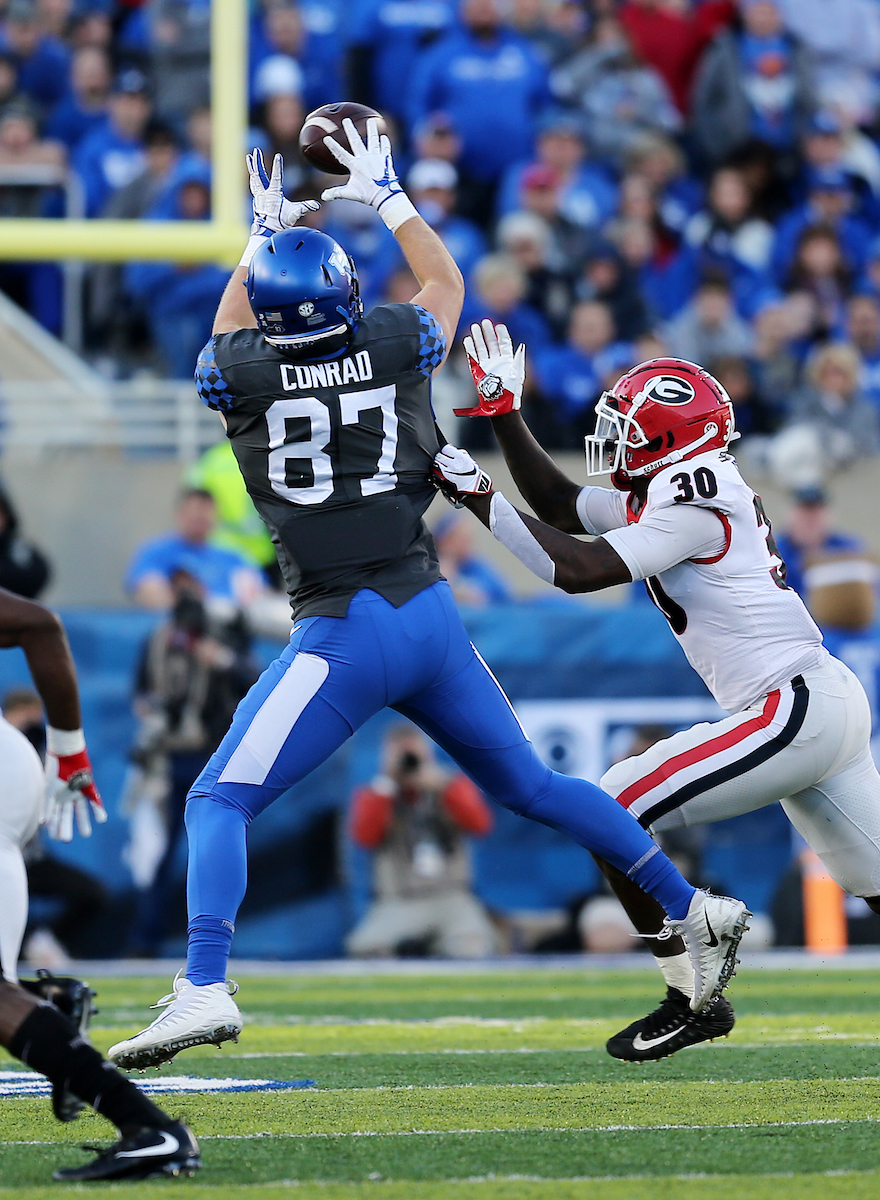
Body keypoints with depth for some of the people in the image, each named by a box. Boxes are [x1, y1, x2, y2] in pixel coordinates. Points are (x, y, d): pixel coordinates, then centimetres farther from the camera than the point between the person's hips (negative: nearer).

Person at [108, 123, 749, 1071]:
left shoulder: (240, 376, -5)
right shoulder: (394, 350, 1)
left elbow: (232, 331, 22)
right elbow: (445, 282, 24)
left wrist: (261, 234, 33)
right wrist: (387, 196, 34)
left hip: (340, 636, -4)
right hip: (429, 615, 4)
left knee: (219, 802, -3)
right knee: (529, 786, 21)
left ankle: (204, 990, -22)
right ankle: (694, 911, 27)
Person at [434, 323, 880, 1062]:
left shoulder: (695, 508, -13)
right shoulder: (668, 495, 14)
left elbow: (576, 569, -19)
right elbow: (560, 506, 23)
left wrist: (479, 497, -14)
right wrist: (504, 413, 19)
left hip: (793, 713, -10)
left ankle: (694, 1000, -2)